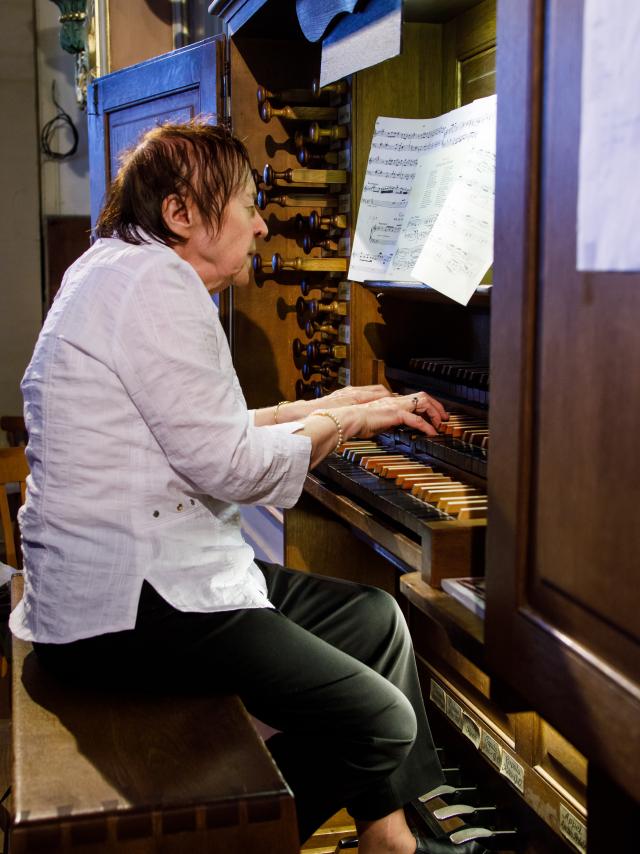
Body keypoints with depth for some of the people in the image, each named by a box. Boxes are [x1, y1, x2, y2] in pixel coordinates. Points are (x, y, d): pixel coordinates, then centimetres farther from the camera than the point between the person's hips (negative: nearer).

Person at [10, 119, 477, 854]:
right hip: (123, 605, -11)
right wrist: (342, 423, -3)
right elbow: (230, 466, -20)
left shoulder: (121, 271, 18)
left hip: (145, 566, 11)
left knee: (375, 619, 14)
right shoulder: (153, 281, -16)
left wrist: (321, 406, 21)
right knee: (382, 722, -16)